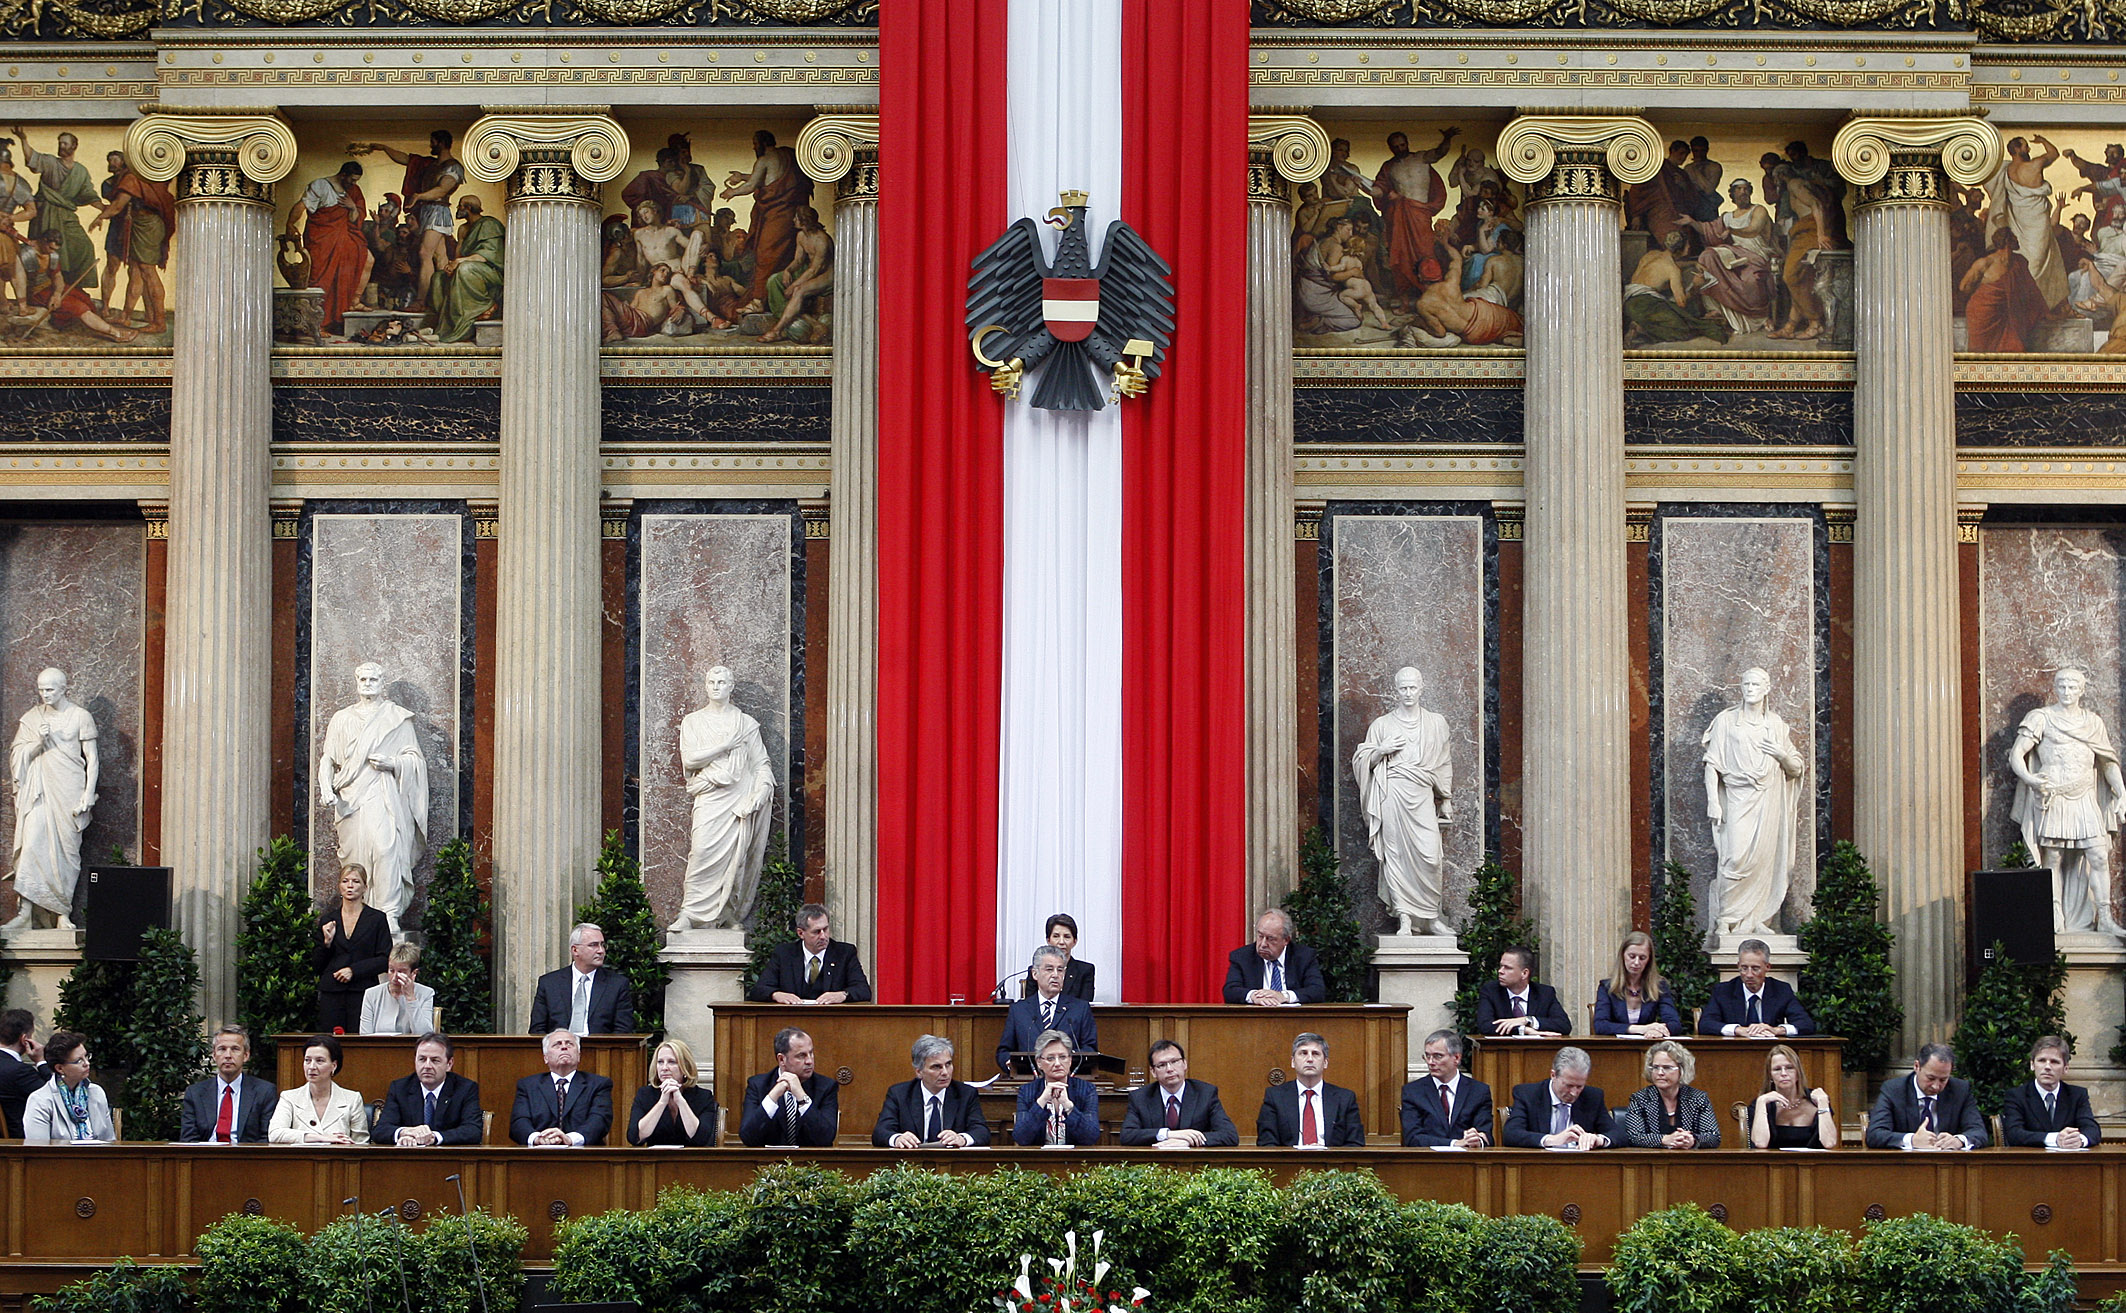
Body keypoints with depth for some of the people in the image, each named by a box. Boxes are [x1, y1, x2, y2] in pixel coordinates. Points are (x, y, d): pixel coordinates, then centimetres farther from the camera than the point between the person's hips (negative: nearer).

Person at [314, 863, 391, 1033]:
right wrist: (327, 942, -3)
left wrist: (354, 970, -9)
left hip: (363, 993, -2)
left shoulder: (377, 919, 6)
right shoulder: (328, 920, 14)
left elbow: (385, 960, 1)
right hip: (330, 994, 2)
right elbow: (316, 963, 15)